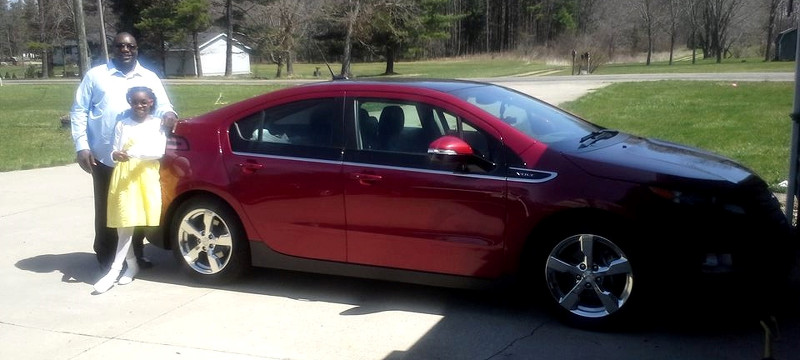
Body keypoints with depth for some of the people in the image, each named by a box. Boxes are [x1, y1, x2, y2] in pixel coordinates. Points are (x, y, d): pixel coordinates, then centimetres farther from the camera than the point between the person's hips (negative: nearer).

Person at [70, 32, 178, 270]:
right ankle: (106, 258, 16)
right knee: (106, 209, 3)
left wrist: (168, 114, -18)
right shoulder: (96, 75, 4)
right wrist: (81, 146, -7)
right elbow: (79, 111, 3)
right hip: (105, 157, -2)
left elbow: (162, 105, 8)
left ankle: (135, 254, 27)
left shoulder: (150, 78, 11)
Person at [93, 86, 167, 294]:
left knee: (129, 223, -9)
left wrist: (135, 153, -22)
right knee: (124, 222, -2)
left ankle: (115, 270, -9)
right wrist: (115, 155, -17)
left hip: (146, 177, -2)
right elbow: (114, 150, 8)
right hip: (123, 176, 2)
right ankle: (131, 265, 14)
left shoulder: (157, 124, 6)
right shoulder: (122, 125, 10)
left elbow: (159, 151, -6)